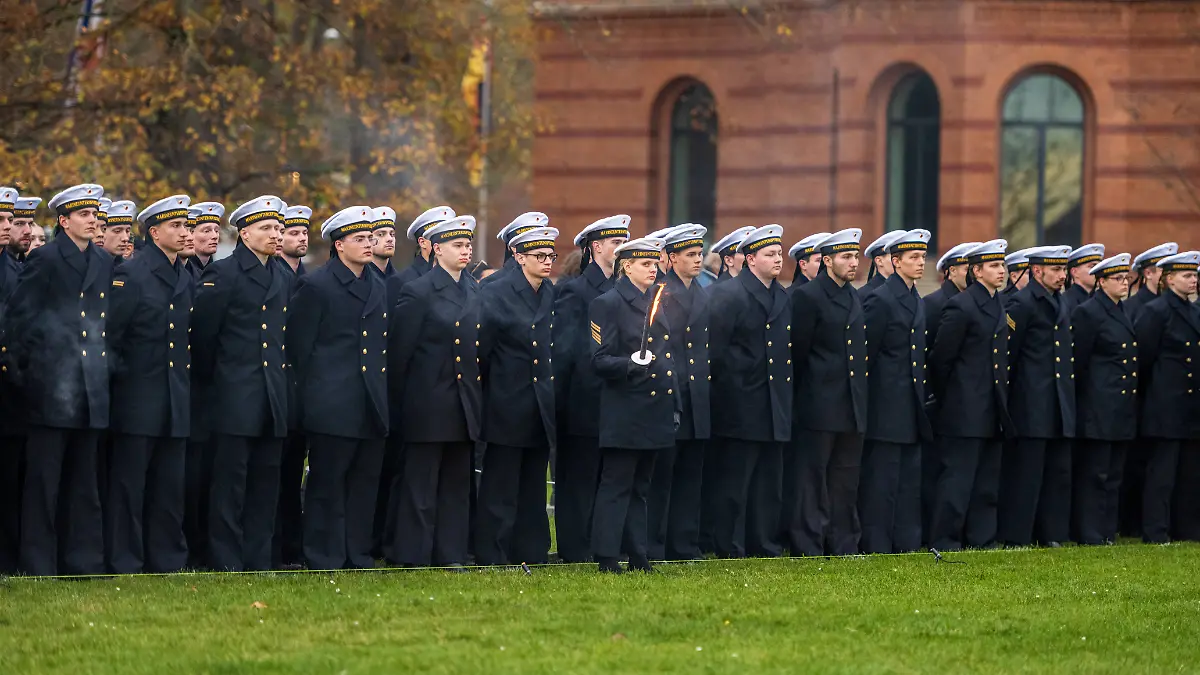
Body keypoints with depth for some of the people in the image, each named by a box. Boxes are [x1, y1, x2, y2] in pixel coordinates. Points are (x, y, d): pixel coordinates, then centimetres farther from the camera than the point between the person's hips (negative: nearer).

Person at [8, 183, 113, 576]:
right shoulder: (45, 260, -4)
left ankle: (82, 561, 13)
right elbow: (18, 315, -3)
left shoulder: (105, 264, 13)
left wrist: (106, 362, 11)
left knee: (82, 481, 9)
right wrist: (26, 364, -3)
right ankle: (38, 567, 0)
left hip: (91, 390, 6)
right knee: (43, 480, -3)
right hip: (52, 386, -6)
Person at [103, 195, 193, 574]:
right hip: (139, 397, -6)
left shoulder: (186, 280, 14)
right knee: (128, 483, -3)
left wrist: (187, 375, 14)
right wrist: (119, 373, -12)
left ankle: (167, 559, 13)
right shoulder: (129, 275, -7)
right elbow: (108, 333, -10)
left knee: (171, 486, 8)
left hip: (177, 400, 6)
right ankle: (123, 563, -1)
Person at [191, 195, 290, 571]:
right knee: (230, 482, -4)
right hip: (236, 398, -6)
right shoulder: (222, 274, -5)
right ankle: (227, 564, -2)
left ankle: (258, 561, 11)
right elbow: (201, 333, -5)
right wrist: (214, 381, 1)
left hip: (273, 400, 6)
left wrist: (281, 382, 15)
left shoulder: (283, 280, 16)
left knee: (266, 482, 7)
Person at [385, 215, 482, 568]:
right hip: (429, 406, -6)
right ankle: (413, 556, 4)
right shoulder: (419, 292, -8)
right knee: (420, 484, -1)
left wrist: (476, 397, 11)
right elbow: (398, 351, -6)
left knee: (457, 483, 9)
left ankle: (451, 554, 14)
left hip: (465, 406, 6)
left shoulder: (475, 290, 11)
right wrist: (400, 402, -4)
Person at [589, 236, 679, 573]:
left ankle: (638, 555, 14)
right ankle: (606, 556, -2)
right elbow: (600, 360, -12)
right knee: (616, 484, -5)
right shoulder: (608, 303, -8)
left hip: (655, 413, 7)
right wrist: (631, 364, -30)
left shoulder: (657, 301, 15)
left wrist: (674, 403, 18)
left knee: (641, 485, 11)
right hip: (625, 413, -7)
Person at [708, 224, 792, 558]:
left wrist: (785, 394, 13)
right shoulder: (729, 295, -9)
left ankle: (765, 544, 16)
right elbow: (714, 349, -13)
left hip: (774, 407, 7)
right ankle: (729, 549, 0)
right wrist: (732, 385, -12)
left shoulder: (783, 298, 15)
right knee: (733, 480, -3)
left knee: (769, 482, 10)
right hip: (741, 405, -7)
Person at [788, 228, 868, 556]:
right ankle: (807, 549, -1)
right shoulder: (808, 297, -8)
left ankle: (843, 546, 16)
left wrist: (862, 392, 14)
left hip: (852, 409, 7)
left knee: (845, 482, 11)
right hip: (818, 408, -7)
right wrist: (808, 392, -5)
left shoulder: (856, 299, 15)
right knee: (811, 480, -3)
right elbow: (798, 352, -8)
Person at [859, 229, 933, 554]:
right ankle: (876, 546, -2)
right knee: (881, 478, -5)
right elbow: (865, 354, -12)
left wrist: (923, 397, 16)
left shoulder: (918, 303, 15)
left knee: (909, 478, 10)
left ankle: (906, 542, 14)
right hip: (887, 407, -8)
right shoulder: (880, 300, -11)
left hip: (912, 407, 8)